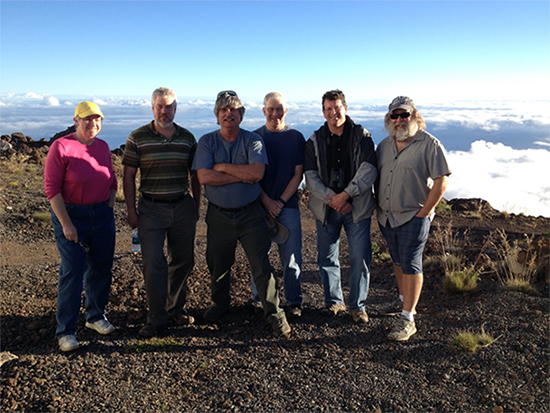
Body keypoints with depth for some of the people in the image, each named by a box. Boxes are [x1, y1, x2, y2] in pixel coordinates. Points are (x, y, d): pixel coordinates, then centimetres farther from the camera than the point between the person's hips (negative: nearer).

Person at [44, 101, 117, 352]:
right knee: (72, 272, -4)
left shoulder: (103, 147, 7)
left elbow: (112, 180, 18)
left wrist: (110, 204, 6)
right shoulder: (61, 147, -11)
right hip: (71, 215, -5)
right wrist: (66, 224, -16)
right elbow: (51, 188, -13)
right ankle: (65, 331, 9)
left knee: (101, 268, 11)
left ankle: (96, 316, 30)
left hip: (102, 215, 6)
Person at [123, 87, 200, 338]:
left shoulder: (187, 138, 6)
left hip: (183, 207, 3)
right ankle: (157, 319, 6)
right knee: (153, 263, -6)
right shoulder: (138, 138, -2)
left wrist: (196, 205, 11)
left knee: (183, 261, 10)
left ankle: (176, 309, 29)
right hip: (151, 209, -3)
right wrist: (131, 210, -5)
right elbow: (128, 176, 0)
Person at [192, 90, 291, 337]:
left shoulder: (253, 140, -1)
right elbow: (204, 177, -13)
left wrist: (223, 167, -13)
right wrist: (242, 176, -14)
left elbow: (257, 172, -18)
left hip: (250, 213, -1)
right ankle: (220, 304, 40)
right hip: (219, 215, 2)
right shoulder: (207, 142, 1)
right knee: (217, 265, 15)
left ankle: (274, 314, 11)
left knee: (261, 266, -1)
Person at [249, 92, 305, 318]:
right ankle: (259, 299, 21)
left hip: (288, 206, 0)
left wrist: (281, 202, -7)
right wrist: (267, 202, -8)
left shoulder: (296, 138, 5)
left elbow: (298, 174, 2)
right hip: (260, 205, 1)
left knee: (291, 256, 0)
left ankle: (294, 301, 13)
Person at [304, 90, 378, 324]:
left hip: (357, 207, -2)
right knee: (326, 258, 9)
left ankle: (358, 305, 17)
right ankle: (334, 301, 27)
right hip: (326, 208, 2)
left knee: (361, 258, 0)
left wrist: (346, 194, -19)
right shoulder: (315, 141, 6)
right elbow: (311, 176, -2)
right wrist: (332, 199, -14)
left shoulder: (361, 136, 2)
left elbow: (369, 169, -10)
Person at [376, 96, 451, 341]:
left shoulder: (429, 144, -9)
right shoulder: (384, 145, 10)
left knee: (410, 265, -4)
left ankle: (407, 319, 2)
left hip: (413, 217, -6)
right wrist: (379, 206, 7)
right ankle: (403, 300, 37)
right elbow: (376, 177, 16)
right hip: (386, 217, 6)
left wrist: (423, 213, -15)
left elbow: (440, 183, -12)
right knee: (397, 261, 18)